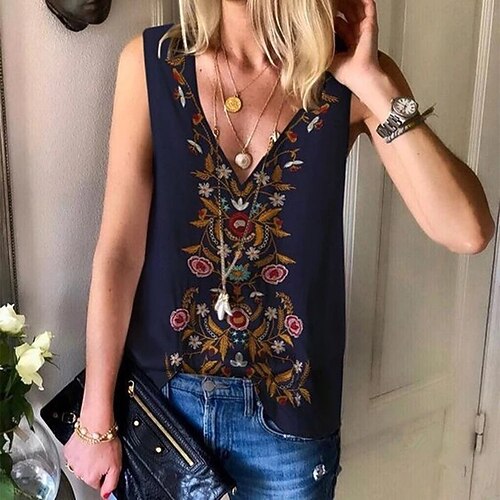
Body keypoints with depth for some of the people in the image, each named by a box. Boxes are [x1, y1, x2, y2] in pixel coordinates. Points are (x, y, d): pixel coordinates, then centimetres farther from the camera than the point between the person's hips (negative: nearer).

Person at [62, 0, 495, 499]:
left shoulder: (350, 75, -10)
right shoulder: (152, 62, -10)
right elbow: (119, 249, -10)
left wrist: (373, 83, -23)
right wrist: (95, 419, -5)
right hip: (160, 394, 0)